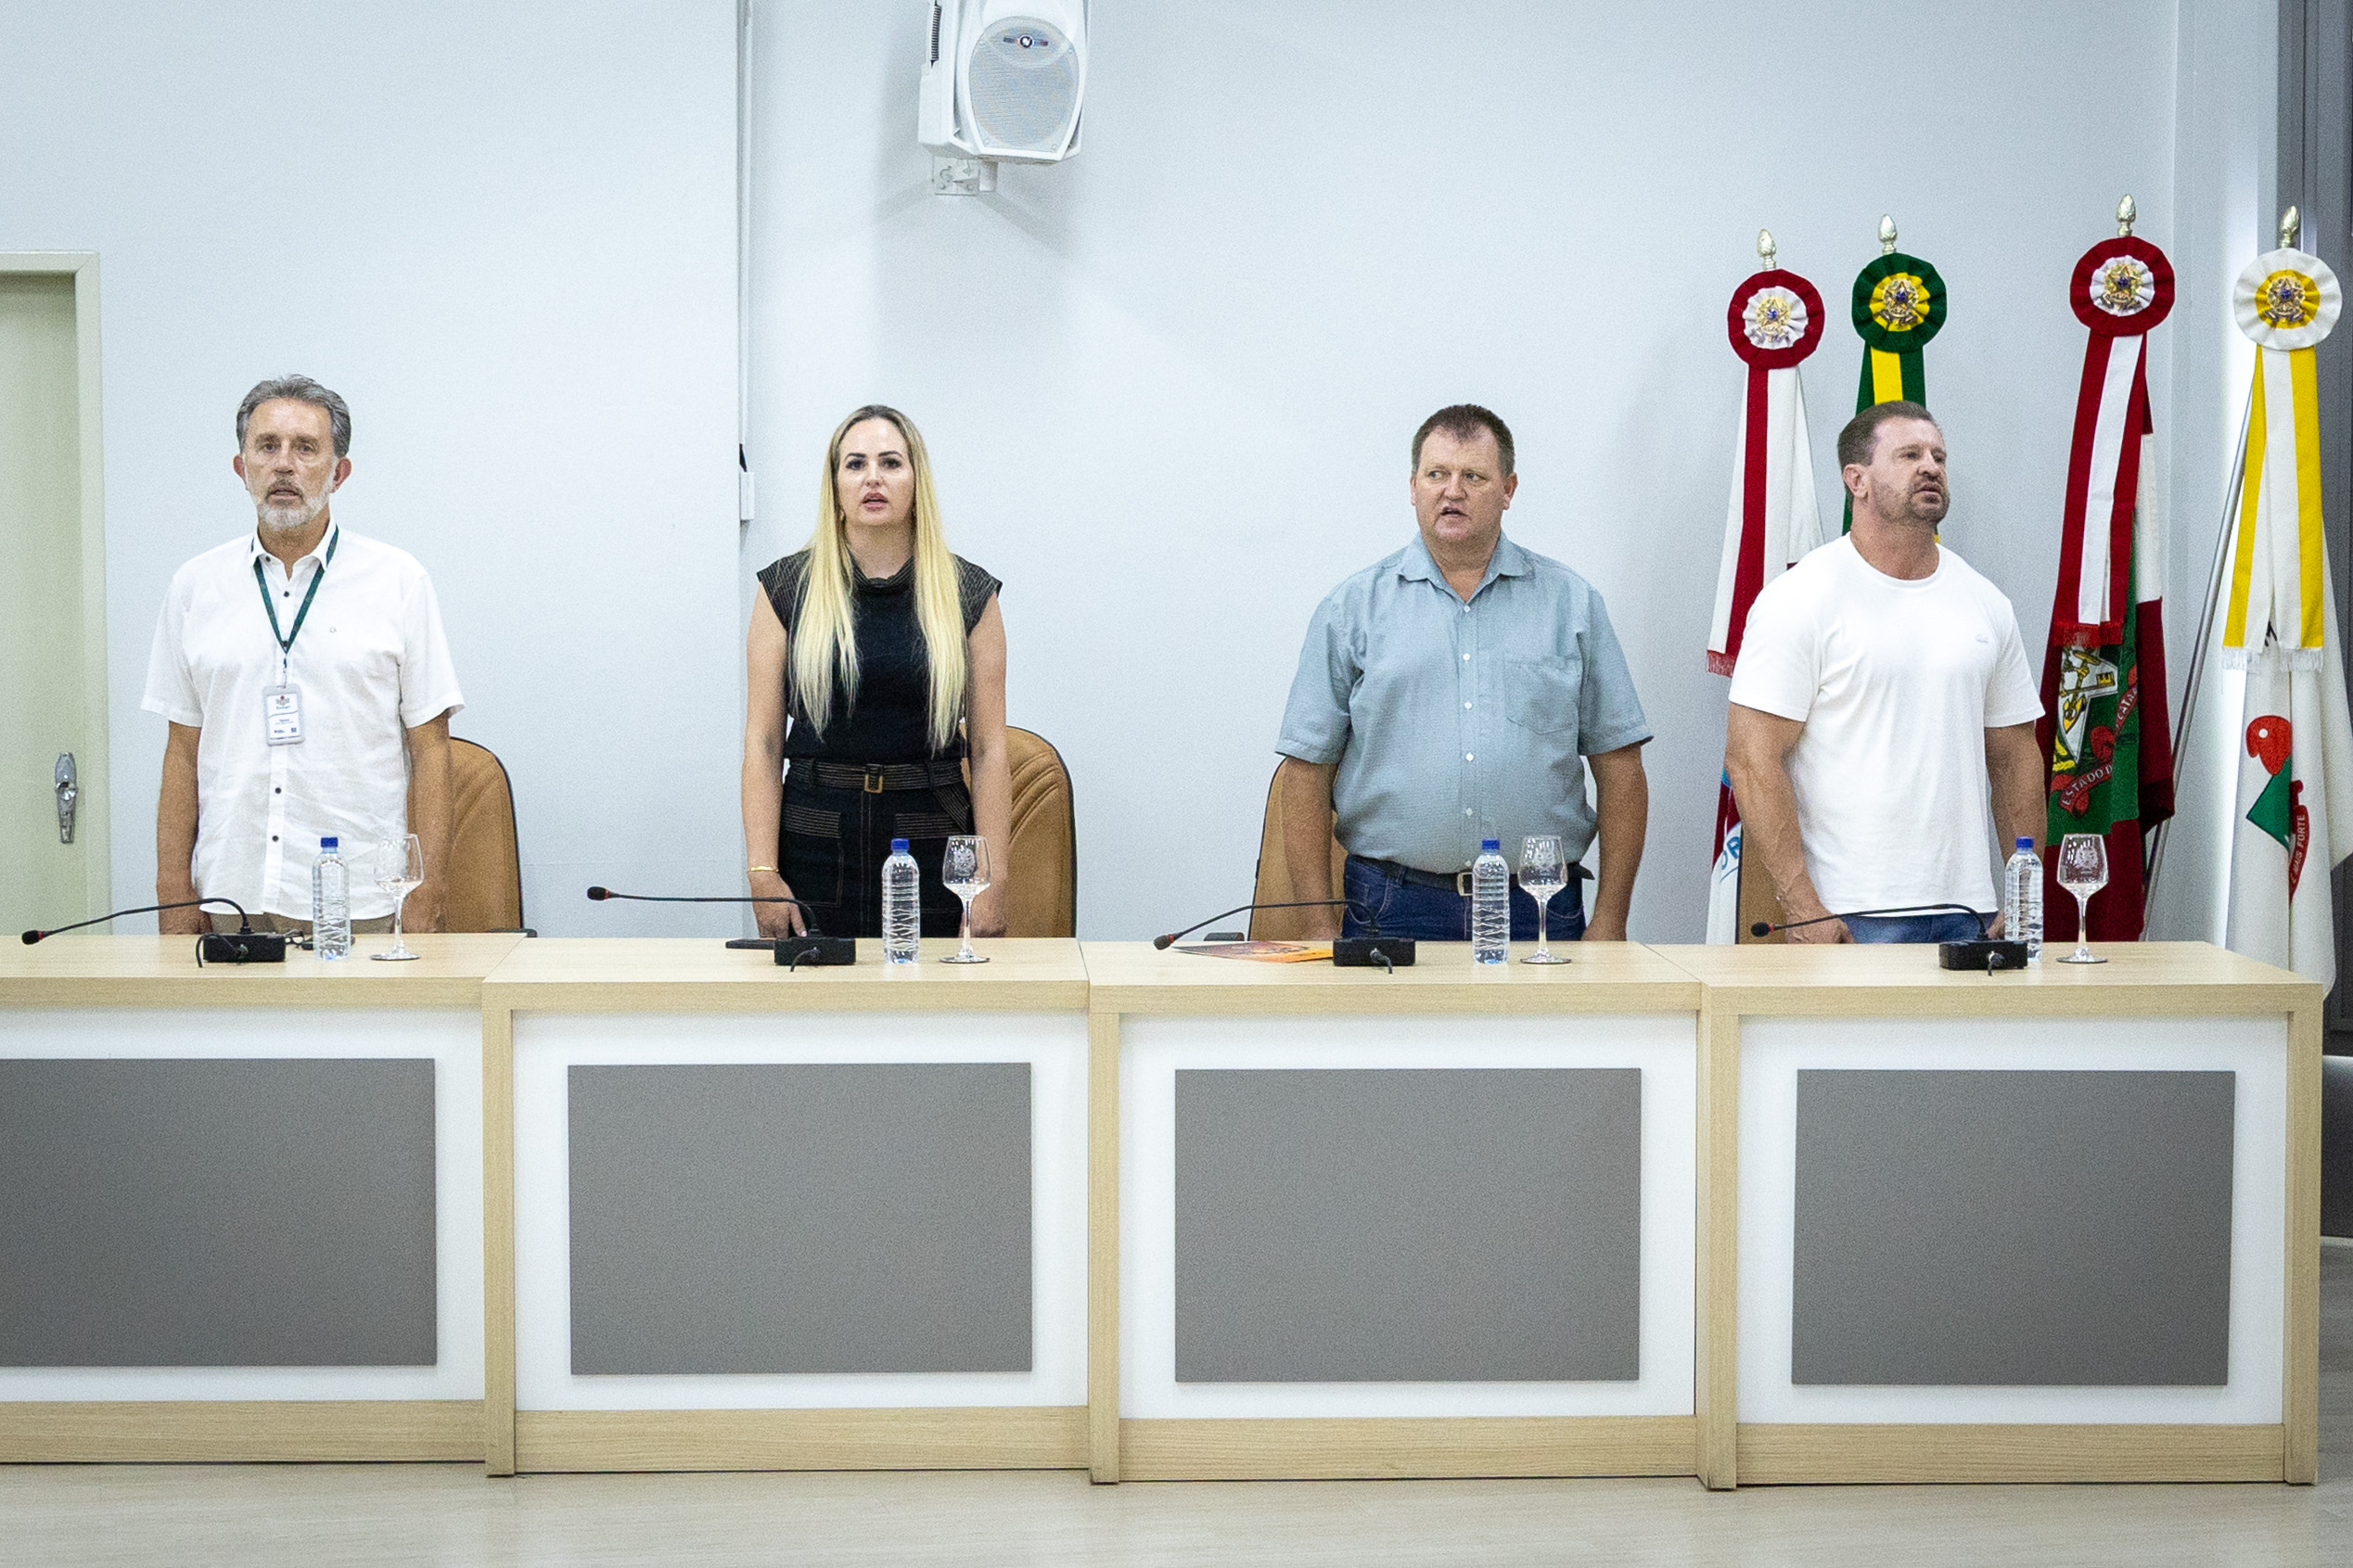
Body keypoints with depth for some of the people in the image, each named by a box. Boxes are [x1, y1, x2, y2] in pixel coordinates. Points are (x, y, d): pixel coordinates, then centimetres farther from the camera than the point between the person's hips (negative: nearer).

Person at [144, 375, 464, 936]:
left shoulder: (397, 580, 2)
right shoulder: (195, 586, 10)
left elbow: (430, 749, 0)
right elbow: (183, 752, 11)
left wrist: (426, 902, -8)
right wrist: (175, 896, 3)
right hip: (229, 897, 2)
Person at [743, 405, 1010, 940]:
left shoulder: (968, 594, 3)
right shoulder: (789, 589, 3)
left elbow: (989, 749, 1)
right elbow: (763, 742, 1)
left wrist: (994, 882, -5)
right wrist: (763, 872, -7)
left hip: (932, 845, 0)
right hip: (817, 841, 0)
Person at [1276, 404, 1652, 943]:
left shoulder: (1571, 603, 8)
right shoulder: (1353, 607, 5)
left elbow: (1619, 766, 7)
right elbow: (1309, 770, 2)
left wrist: (1609, 921, 0)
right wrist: (1322, 928, -4)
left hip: (1538, 913, 1)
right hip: (1394, 913, -1)